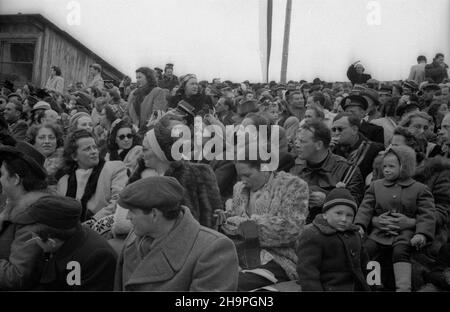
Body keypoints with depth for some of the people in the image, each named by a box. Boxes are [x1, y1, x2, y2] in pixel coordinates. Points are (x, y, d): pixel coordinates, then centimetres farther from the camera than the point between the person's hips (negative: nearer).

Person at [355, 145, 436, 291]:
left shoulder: (419, 189, 8)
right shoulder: (375, 186, 17)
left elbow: (427, 213, -1)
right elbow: (365, 208, 8)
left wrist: (422, 233, -18)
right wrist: (360, 225, -10)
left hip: (405, 233, -2)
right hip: (379, 231, 2)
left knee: (401, 251, -31)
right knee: (365, 248, -22)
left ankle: (403, 288, -32)